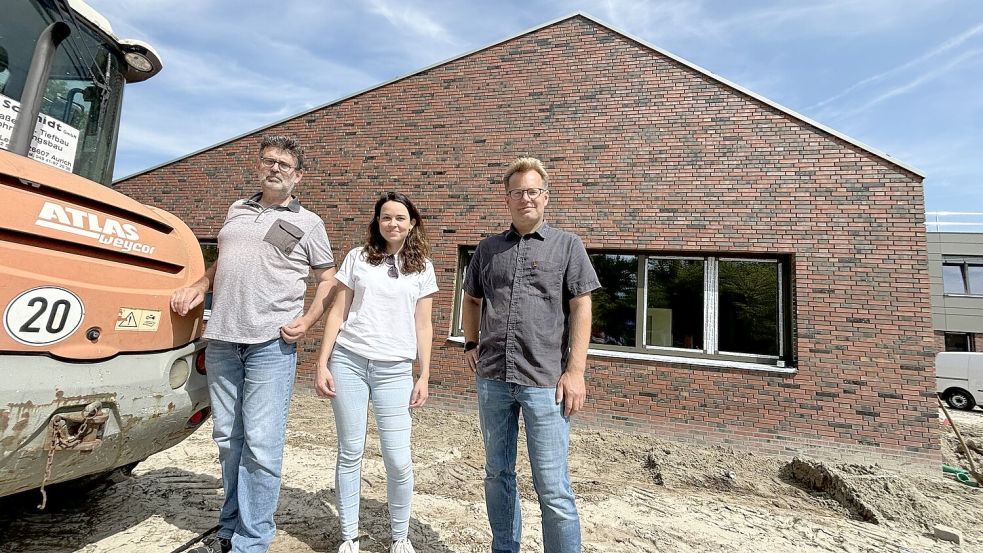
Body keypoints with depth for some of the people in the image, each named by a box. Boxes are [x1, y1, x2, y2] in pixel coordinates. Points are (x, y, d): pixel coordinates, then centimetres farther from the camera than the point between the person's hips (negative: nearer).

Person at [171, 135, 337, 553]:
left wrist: (306, 321, -7)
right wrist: (197, 289, 11)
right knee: (228, 440, 12)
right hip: (221, 341, 5)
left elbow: (328, 279, 5)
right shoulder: (237, 211, 17)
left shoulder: (308, 223, 4)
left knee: (261, 444, -4)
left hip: (271, 344, -5)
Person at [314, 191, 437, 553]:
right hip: (348, 361, 1)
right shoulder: (357, 258, 7)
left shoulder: (422, 267, 7)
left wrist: (424, 377, 2)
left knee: (398, 459, -1)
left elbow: (423, 326, 7)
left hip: (395, 369, 0)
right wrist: (322, 363, 0)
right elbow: (337, 313, 7)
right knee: (350, 452, 8)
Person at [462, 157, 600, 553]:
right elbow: (472, 300, 23)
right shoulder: (488, 249, 11)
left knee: (552, 488, 1)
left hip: (545, 382, -4)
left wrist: (576, 371, -10)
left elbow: (581, 309, -4)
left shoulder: (567, 246, 1)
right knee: (497, 475, 18)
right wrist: (471, 344, 12)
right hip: (492, 380, 4)